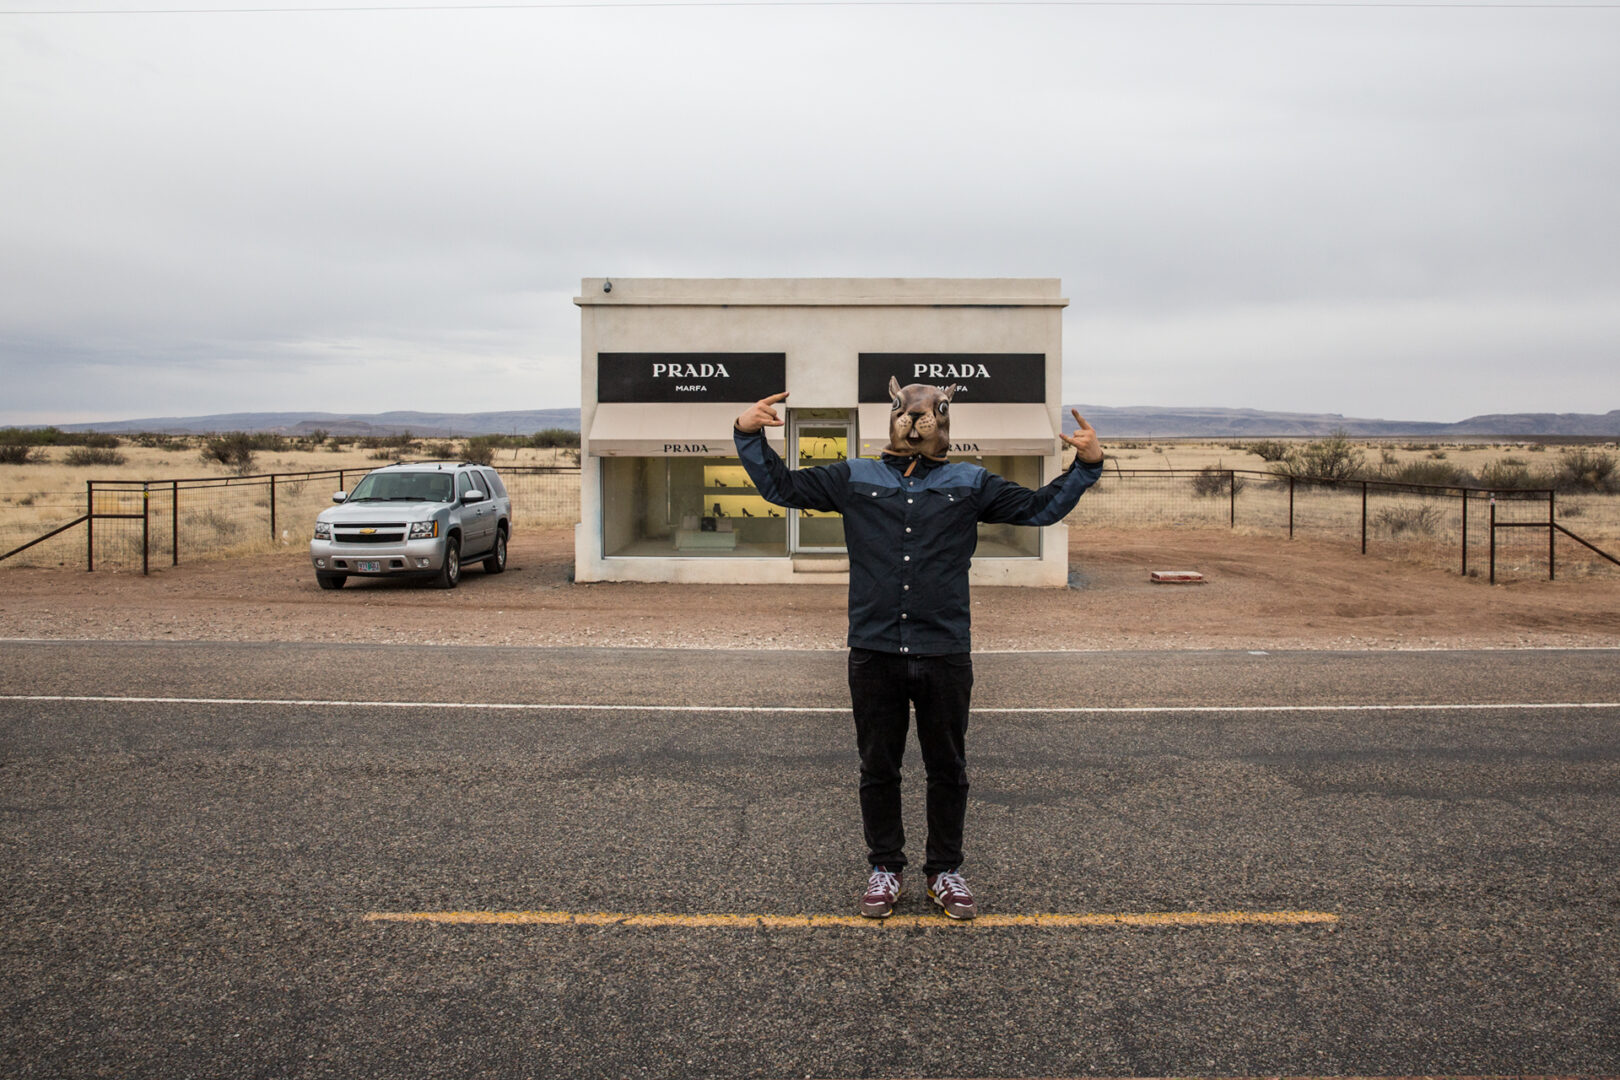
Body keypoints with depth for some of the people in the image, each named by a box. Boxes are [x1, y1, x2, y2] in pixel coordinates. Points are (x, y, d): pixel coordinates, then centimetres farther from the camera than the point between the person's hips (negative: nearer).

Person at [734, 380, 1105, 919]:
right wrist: (749, 436, 2)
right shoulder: (854, 478, 10)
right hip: (874, 653, 0)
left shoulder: (970, 484, 10)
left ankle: (944, 870, 27)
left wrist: (1086, 466, 3)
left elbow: (1040, 507, 13)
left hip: (946, 654, 0)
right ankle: (885, 868, 27)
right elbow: (781, 486, 12)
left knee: (948, 769, 10)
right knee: (878, 768, 10)